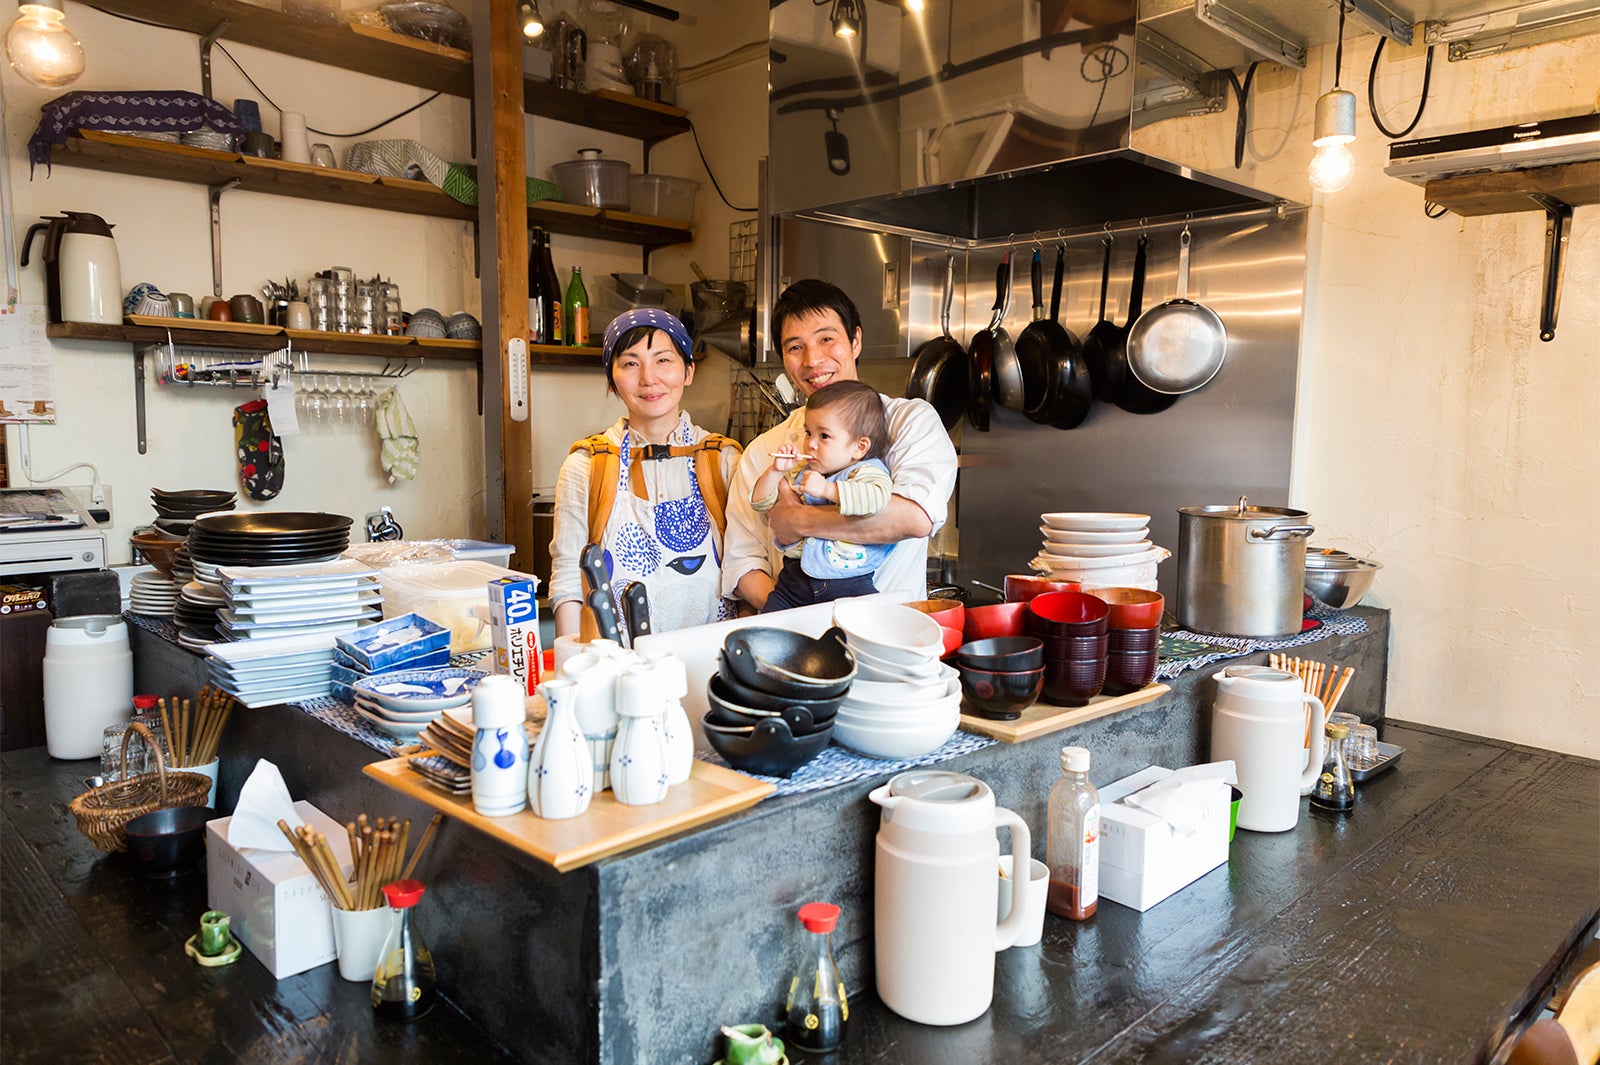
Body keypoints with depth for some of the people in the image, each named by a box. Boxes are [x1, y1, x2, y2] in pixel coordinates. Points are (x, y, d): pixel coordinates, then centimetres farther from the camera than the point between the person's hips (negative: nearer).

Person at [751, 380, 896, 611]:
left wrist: (826, 488, -27)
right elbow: (761, 503, 19)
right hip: (796, 578, 5)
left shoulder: (867, 471, -5)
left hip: (849, 581, -5)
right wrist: (776, 471, 1)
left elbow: (878, 496, -30)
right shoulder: (801, 471, 16)